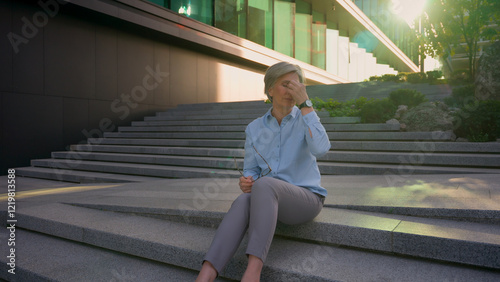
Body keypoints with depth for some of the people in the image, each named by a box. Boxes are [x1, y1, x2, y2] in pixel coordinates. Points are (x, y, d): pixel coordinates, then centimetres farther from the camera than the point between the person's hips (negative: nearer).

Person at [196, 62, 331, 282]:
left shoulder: (306, 120, -3)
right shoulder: (254, 129, 5)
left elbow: (320, 149, -25)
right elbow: (251, 173, 7)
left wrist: (305, 103, -23)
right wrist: (245, 183, -17)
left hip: (306, 200, -2)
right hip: (268, 202, 3)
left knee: (264, 185, -37)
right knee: (242, 202, -35)